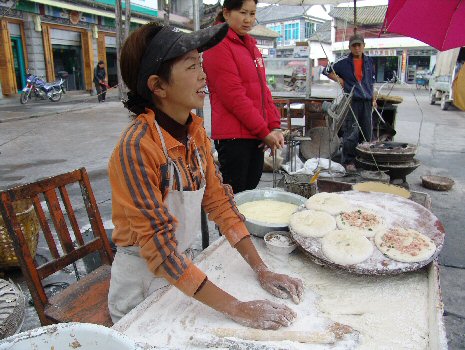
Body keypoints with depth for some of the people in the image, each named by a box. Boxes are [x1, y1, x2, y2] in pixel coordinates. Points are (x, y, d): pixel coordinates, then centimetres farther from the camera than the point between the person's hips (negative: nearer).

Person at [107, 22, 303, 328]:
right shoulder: (136, 147, -29)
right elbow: (159, 246, -31)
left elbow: (219, 201, -5)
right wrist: (235, 308, -32)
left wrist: (261, 270, -11)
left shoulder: (196, 130, -8)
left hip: (185, 267, 6)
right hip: (143, 277, -5)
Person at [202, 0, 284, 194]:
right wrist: (264, 131, -12)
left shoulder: (250, 45, 17)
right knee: (234, 195, -2)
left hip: (256, 136, 8)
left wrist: (275, 127, 4)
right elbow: (233, 96, -15)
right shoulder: (218, 45, -9)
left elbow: (263, 90, 16)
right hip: (233, 135, -8)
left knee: (251, 190, 13)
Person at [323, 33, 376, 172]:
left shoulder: (369, 62, 15)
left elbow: (371, 82, 22)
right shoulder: (344, 62, 1)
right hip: (351, 101, -5)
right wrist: (339, 80, -2)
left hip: (366, 101, 5)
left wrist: (374, 99, 16)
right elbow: (326, 70, 8)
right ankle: (348, 161, 0)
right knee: (351, 133, -9)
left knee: (367, 132, 8)